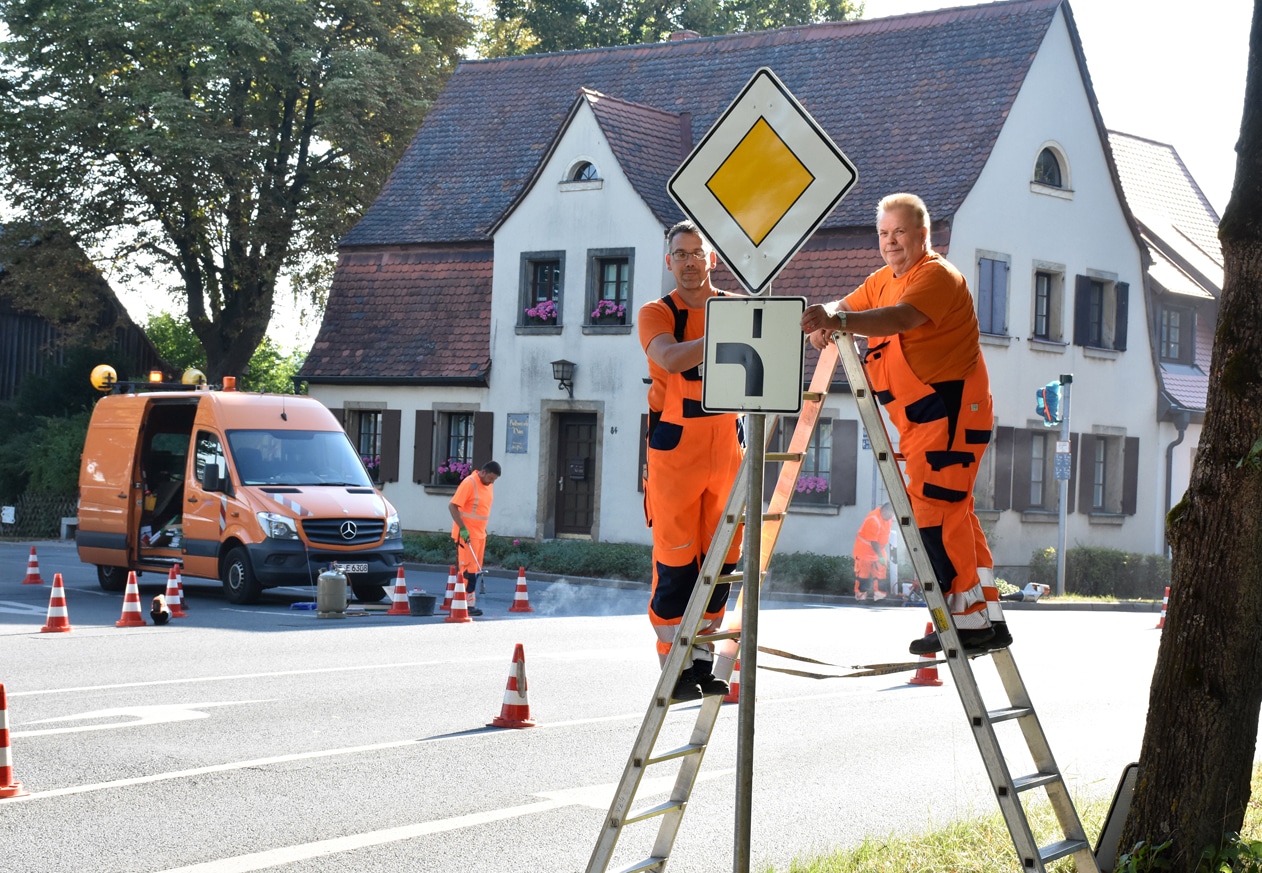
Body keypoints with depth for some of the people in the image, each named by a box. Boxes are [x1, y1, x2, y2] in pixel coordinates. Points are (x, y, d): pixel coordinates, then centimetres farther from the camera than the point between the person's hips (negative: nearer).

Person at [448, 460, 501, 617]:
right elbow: (452, 506, -19)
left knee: (475, 570, 9)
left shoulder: (489, 485, 10)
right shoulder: (469, 483, -16)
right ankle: (468, 604, -6)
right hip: (466, 534, -8)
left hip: (480, 534, 8)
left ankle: (470, 602, 13)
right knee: (468, 569, -8)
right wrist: (463, 528, -24)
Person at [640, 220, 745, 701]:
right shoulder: (657, 314, -2)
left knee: (721, 556, 4)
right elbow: (671, 359, -22)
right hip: (675, 448, -3)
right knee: (676, 559, -5)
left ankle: (702, 662, 13)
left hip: (726, 447, 4)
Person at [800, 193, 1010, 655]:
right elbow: (847, 306, 16)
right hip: (921, 416, 10)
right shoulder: (884, 280, 18)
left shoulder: (937, 275, -12)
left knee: (934, 508, -16)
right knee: (955, 512, 10)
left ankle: (969, 620, -14)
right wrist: (827, 319, -9)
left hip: (950, 409, -10)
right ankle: (988, 617, 14)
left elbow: (901, 318, -30)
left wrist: (841, 321, -44)